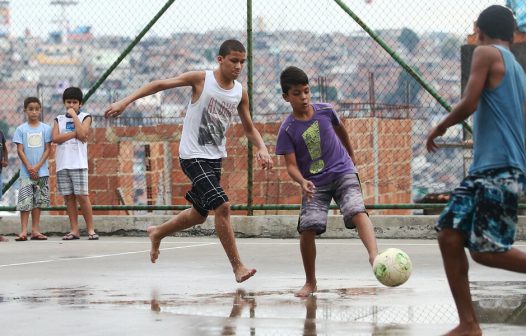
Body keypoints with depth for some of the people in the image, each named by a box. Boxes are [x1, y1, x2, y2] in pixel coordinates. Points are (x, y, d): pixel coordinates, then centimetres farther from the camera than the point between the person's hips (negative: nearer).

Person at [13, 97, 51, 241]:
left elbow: (47, 149, 1)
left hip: (42, 171, 1)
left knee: (38, 201, 5)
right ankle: (24, 231, -8)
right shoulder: (21, 129, 2)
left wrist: (37, 167, -10)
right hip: (26, 172, -1)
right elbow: (20, 150, -1)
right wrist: (30, 168, -11)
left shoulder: (45, 128, 3)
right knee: (25, 201, -7)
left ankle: (35, 230, 8)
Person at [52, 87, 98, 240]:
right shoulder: (59, 119, 14)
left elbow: (82, 133, -13)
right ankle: (74, 230, 7)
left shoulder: (85, 117, 6)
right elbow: (55, 138, -2)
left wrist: (74, 115, -6)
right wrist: (74, 134, -9)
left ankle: (90, 229, -4)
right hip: (62, 163, 4)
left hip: (78, 163, -4)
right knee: (68, 197, 4)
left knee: (82, 196, -8)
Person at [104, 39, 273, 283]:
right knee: (222, 206, -20)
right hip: (193, 156, -7)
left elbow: (249, 128, 14)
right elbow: (160, 84, -9)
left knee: (199, 214, 19)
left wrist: (262, 148, -5)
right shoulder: (201, 79, -12)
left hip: (215, 158, 7)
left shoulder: (240, 92, 3)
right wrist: (126, 101, -17)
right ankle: (237, 267, -14)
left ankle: (158, 233, 45)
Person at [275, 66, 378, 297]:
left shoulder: (325, 111, -2)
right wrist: (302, 182, -31)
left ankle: (375, 256, -47)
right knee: (307, 228, -13)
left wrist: (351, 155, 33)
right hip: (314, 183, 0)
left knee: (357, 211, -26)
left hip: (342, 172, 0)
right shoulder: (287, 130, -8)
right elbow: (291, 165, -10)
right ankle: (310, 282, 6)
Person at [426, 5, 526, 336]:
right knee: (449, 236, 5)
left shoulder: (486, 53, -3)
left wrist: (440, 128, 4)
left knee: (485, 250, -12)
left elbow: (469, 104, -13)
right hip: (484, 170, 9)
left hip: (499, 170, -9)